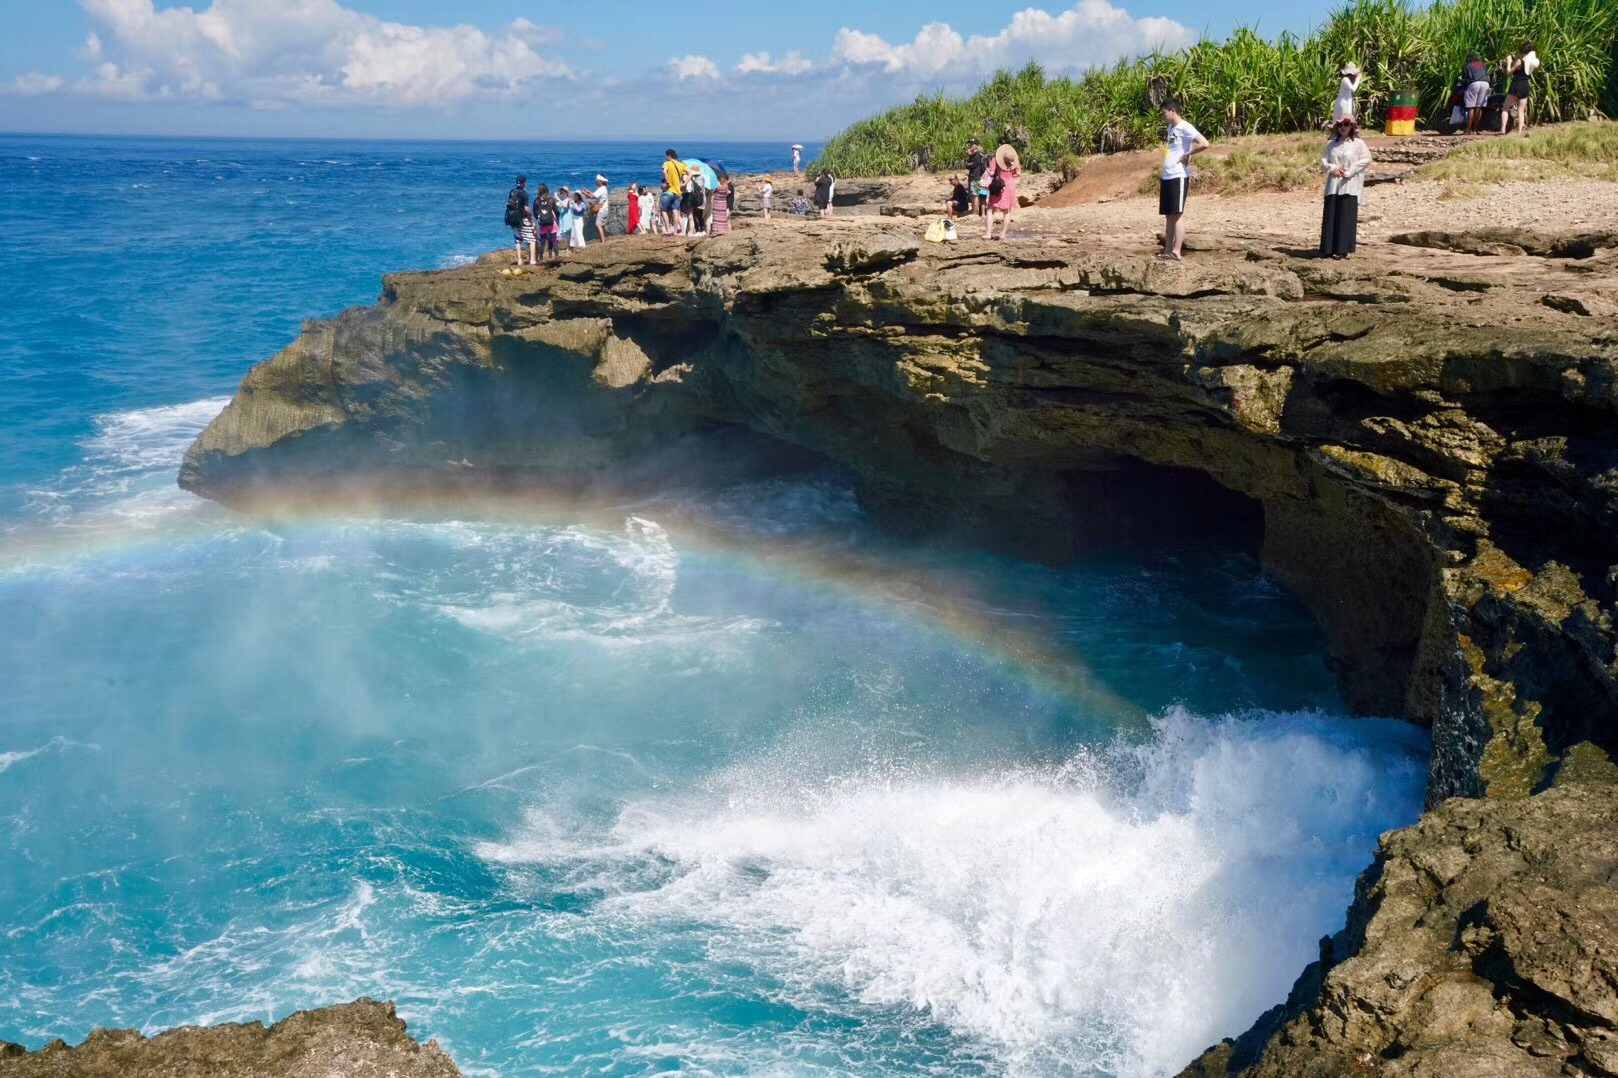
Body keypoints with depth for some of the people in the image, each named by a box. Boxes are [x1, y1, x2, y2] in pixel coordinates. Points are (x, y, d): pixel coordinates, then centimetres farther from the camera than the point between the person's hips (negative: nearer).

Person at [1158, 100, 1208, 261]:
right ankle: (1167, 250, 12)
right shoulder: (1170, 128, 15)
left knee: (1177, 214, -8)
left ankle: (1176, 252, -8)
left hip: (1178, 177, -9)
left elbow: (1204, 144, -23)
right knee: (1168, 215, 9)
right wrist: (1162, 173, 15)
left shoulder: (1185, 128, -12)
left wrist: (1186, 155, -15)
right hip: (1167, 177, 9)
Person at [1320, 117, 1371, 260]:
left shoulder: (1358, 143, 2)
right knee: (1331, 217, 1)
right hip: (1333, 185, 3)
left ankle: (1343, 249, -3)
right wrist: (1332, 168, -11)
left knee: (1346, 218, -5)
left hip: (1349, 187, -3)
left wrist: (1350, 171, -13)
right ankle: (1330, 249, 5)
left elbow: (1366, 159, -5)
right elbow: (1323, 161, 10)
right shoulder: (1331, 144, 12)